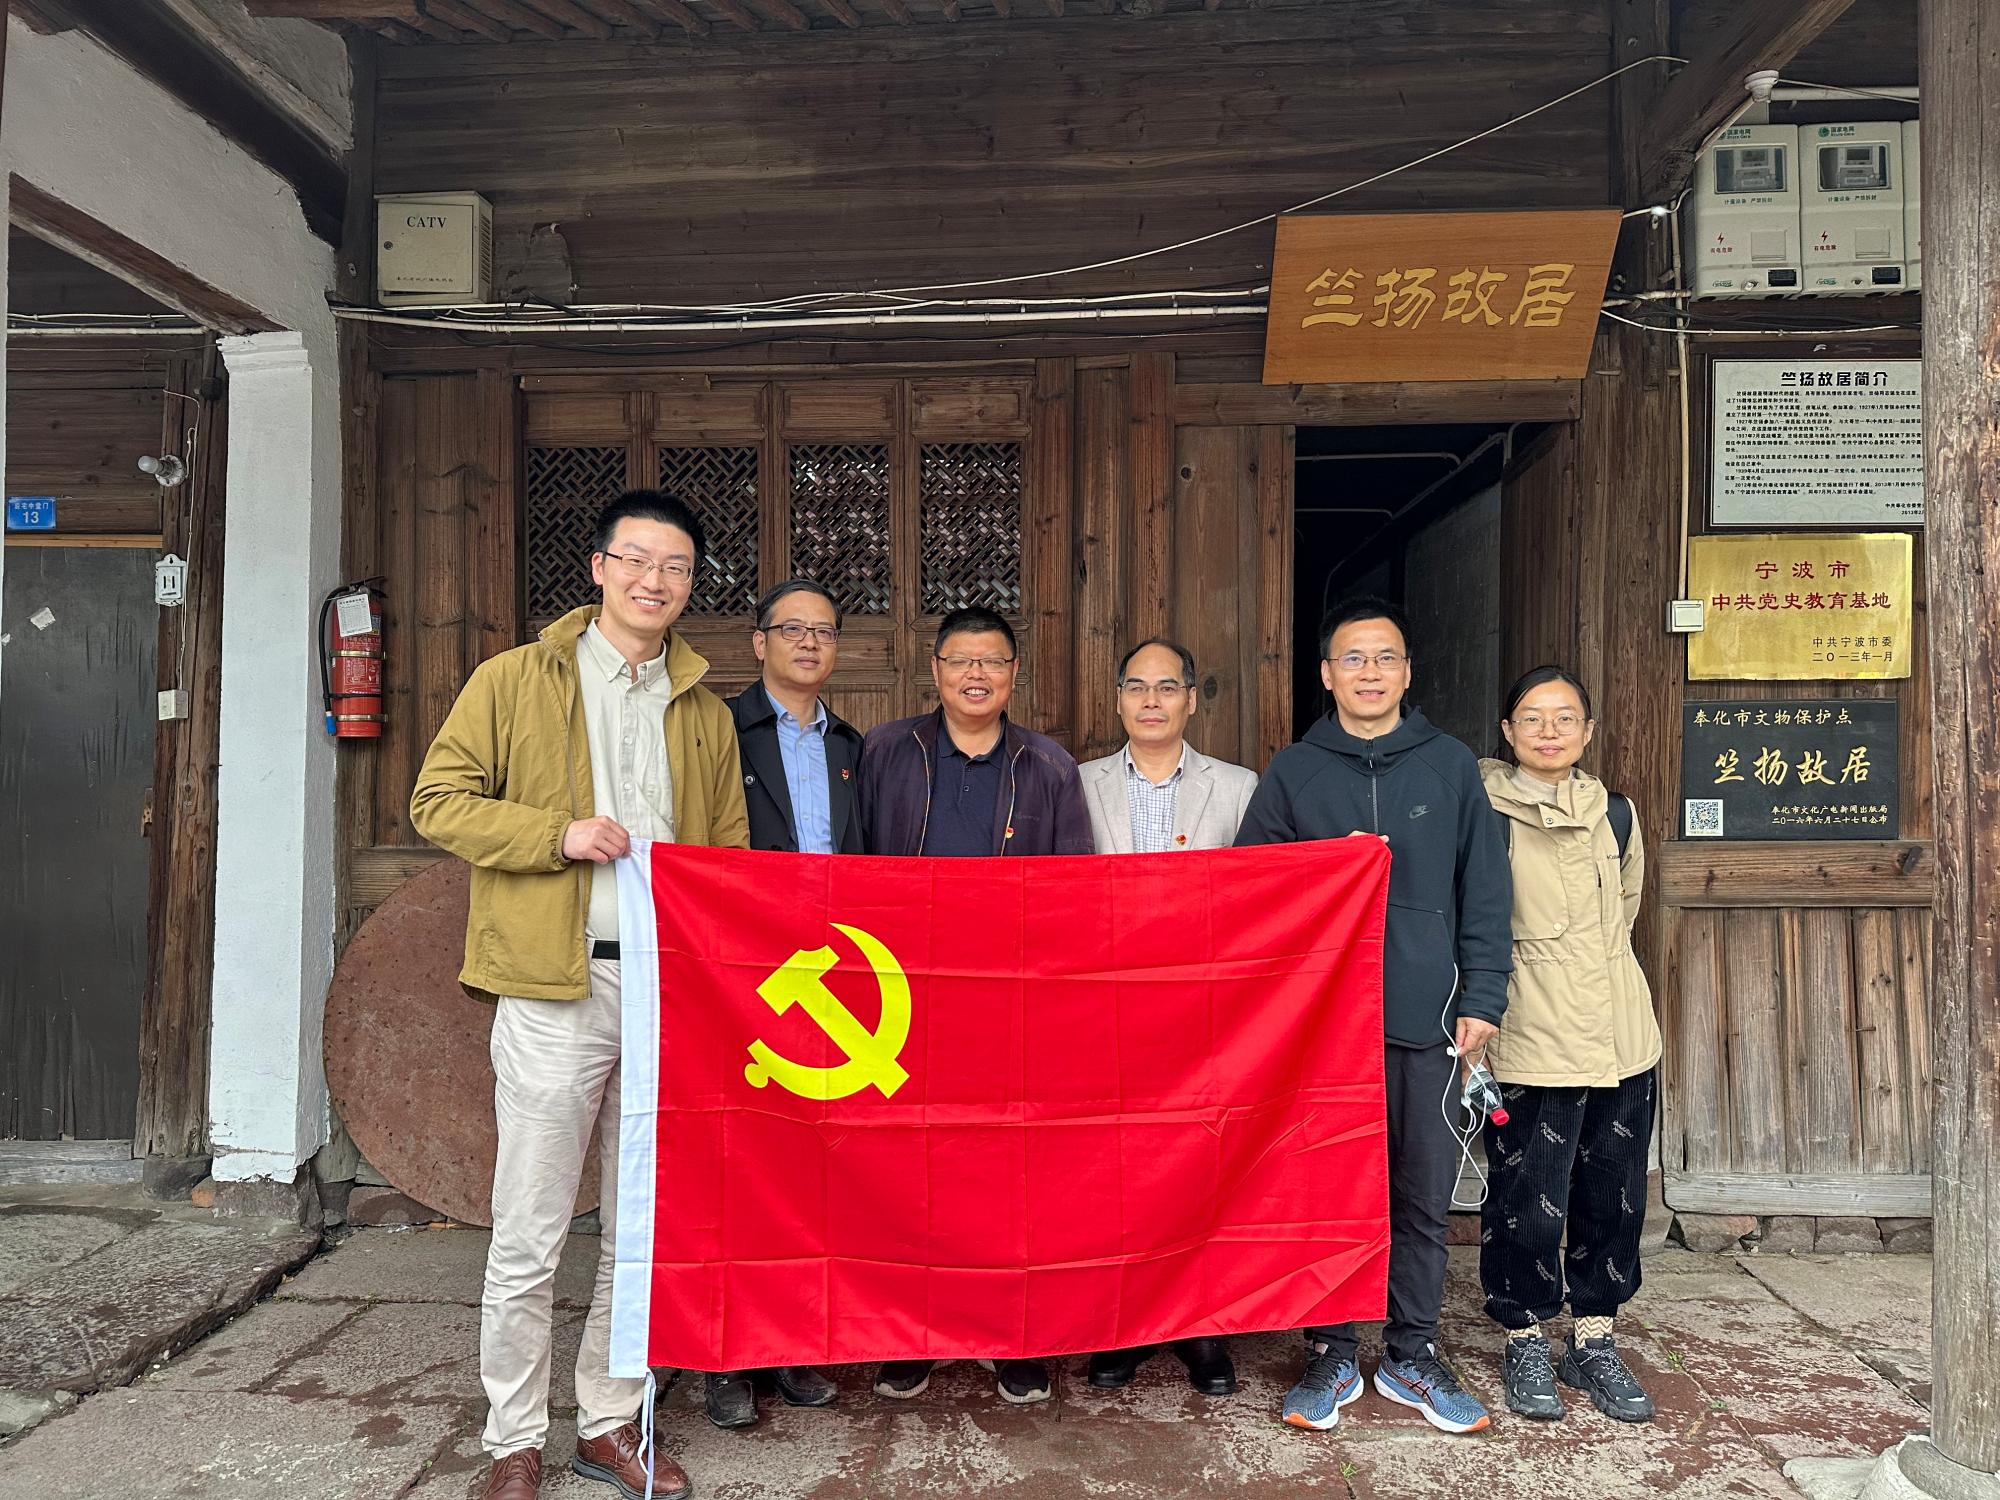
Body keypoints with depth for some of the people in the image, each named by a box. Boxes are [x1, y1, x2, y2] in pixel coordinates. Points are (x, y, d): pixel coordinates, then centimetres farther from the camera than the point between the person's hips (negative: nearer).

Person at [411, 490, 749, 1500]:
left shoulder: (704, 713, 14)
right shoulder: (516, 680, 4)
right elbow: (438, 800, 1)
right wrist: (558, 835, -13)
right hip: (556, 993, -3)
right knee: (529, 1237, 4)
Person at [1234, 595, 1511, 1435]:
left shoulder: (1450, 766, 6)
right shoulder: (1292, 773, 6)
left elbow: (1484, 893, 5)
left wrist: (1481, 1000, -1)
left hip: (1427, 1019, 1)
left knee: (1424, 1197, 10)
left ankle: (1411, 1356, 27)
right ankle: (1330, 1355, 23)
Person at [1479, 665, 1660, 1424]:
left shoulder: (1615, 813, 9)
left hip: (1623, 1038, 5)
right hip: (1530, 1044, -5)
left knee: (1613, 1198, 12)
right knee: (1527, 1203, 1)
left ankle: (1594, 1341, 29)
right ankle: (1525, 1341, 22)